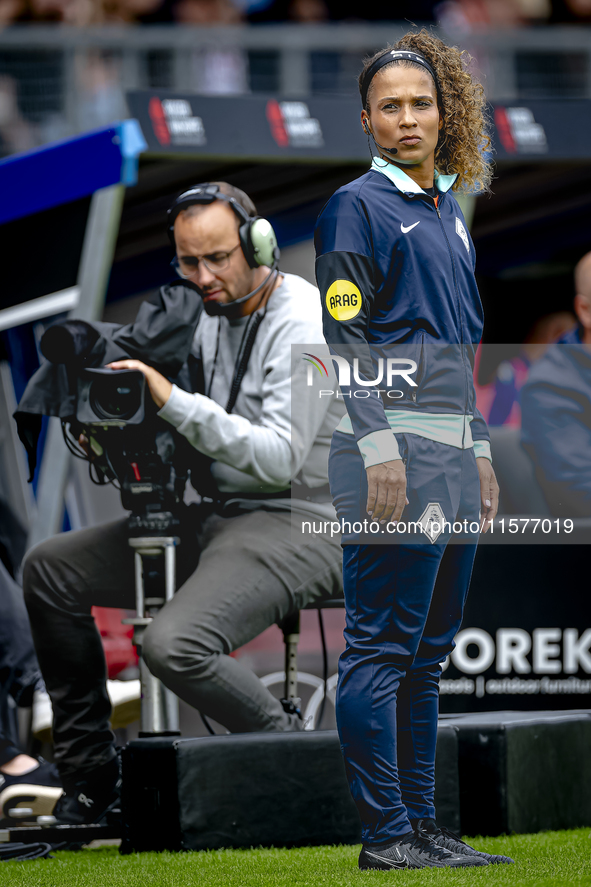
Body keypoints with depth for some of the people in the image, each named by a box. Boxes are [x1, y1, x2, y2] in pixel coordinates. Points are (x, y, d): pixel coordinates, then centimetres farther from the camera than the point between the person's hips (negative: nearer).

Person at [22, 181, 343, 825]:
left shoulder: (303, 328, -16)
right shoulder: (208, 311, 10)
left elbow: (279, 458, -26)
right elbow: (188, 426, 17)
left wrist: (173, 400, -31)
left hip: (296, 525, -9)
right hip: (215, 513, 9)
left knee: (174, 646, -32)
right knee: (49, 568, 5)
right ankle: (88, 773, 10)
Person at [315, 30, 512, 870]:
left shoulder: (447, 213, 20)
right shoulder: (358, 206, -4)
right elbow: (346, 339, -10)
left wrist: (479, 452, 19)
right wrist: (378, 449, -18)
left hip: (455, 448, 8)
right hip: (392, 444, -8)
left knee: (427, 650, 9)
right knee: (382, 642, -8)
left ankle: (423, 828, 12)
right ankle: (386, 833, -8)